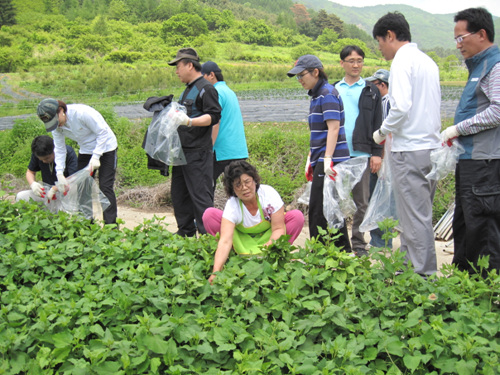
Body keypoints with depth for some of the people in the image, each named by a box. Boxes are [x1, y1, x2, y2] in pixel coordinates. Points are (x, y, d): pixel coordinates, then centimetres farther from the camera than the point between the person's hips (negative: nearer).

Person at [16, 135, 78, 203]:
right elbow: (30, 171, 10)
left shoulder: (69, 152, -18)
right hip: (48, 191, 5)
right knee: (20, 196, -16)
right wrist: (33, 184, -14)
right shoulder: (37, 154, -4)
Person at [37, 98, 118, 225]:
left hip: (105, 147, -7)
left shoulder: (82, 113, -30)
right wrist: (60, 174, -13)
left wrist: (95, 157, -27)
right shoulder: (56, 125, -9)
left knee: (105, 187, -11)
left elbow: (103, 133, -22)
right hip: (85, 150, 7)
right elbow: (59, 150, -3)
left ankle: (111, 226, -6)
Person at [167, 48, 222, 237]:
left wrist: (189, 122, -30)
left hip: (198, 152, -10)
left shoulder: (206, 88, -10)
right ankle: (185, 233, 24)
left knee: (200, 195, -8)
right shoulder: (188, 89, 20)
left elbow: (213, 116, -19)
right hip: (183, 151, 10)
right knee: (179, 194, 14)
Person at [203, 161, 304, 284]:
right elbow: (225, 241, -39)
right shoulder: (232, 206, -28)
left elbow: (279, 228, -22)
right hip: (242, 240, 0)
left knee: (297, 216, -25)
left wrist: (272, 243, -44)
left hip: (267, 237, 1)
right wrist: (216, 271, -52)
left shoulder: (269, 193, -26)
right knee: (209, 215, -22)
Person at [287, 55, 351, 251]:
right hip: (322, 161, 10)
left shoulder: (328, 93, -10)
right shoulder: (317, 95, 19)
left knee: (319, 211, -7)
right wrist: (311, 159, 23)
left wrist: (327, 159, -26)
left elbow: (333, 127, -19)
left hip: (330, 161, -10)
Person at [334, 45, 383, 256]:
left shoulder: (371, 91, 10)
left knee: (361, 202, 4)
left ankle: (358, 243, 13)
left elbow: (377, 125, 6)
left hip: (361, 153, -1)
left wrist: (377, 153, -4)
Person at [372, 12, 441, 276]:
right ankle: (409, 266, 24)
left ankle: (424, 274, 1)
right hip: (431, 145, 9)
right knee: (418, 212, 15)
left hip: (409, 150, -9)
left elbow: (401, 107, -22)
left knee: (415, 215, -4)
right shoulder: (428, 61, 17)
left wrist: (383, 132, -6)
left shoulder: (402, 61, -9)